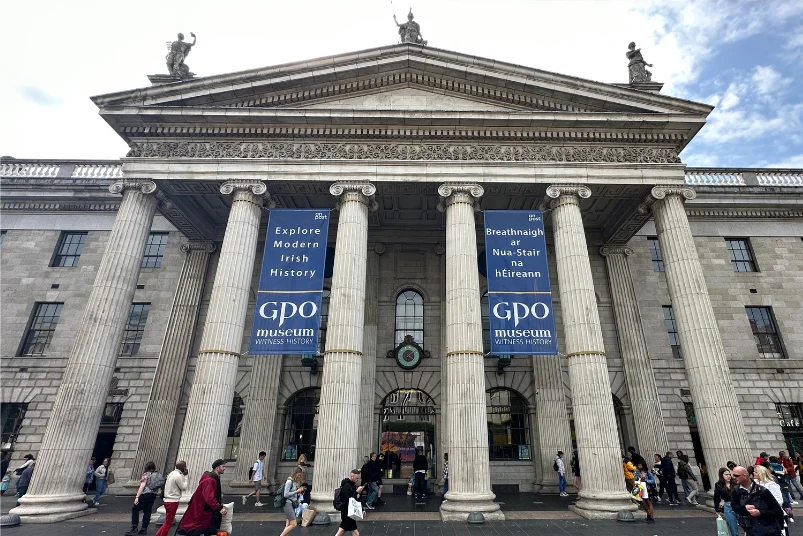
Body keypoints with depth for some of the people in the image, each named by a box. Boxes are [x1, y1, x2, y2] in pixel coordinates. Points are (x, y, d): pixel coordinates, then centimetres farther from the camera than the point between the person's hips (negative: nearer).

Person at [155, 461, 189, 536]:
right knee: (168, 524, 1)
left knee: (167, 522, 19)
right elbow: (184, 487, -12)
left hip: (168, 500, 9)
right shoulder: (178, 476, -19)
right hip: (172, 502, -9)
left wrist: (184, 475, 6)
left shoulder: (172, 473, 11)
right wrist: (186, 476, -8)